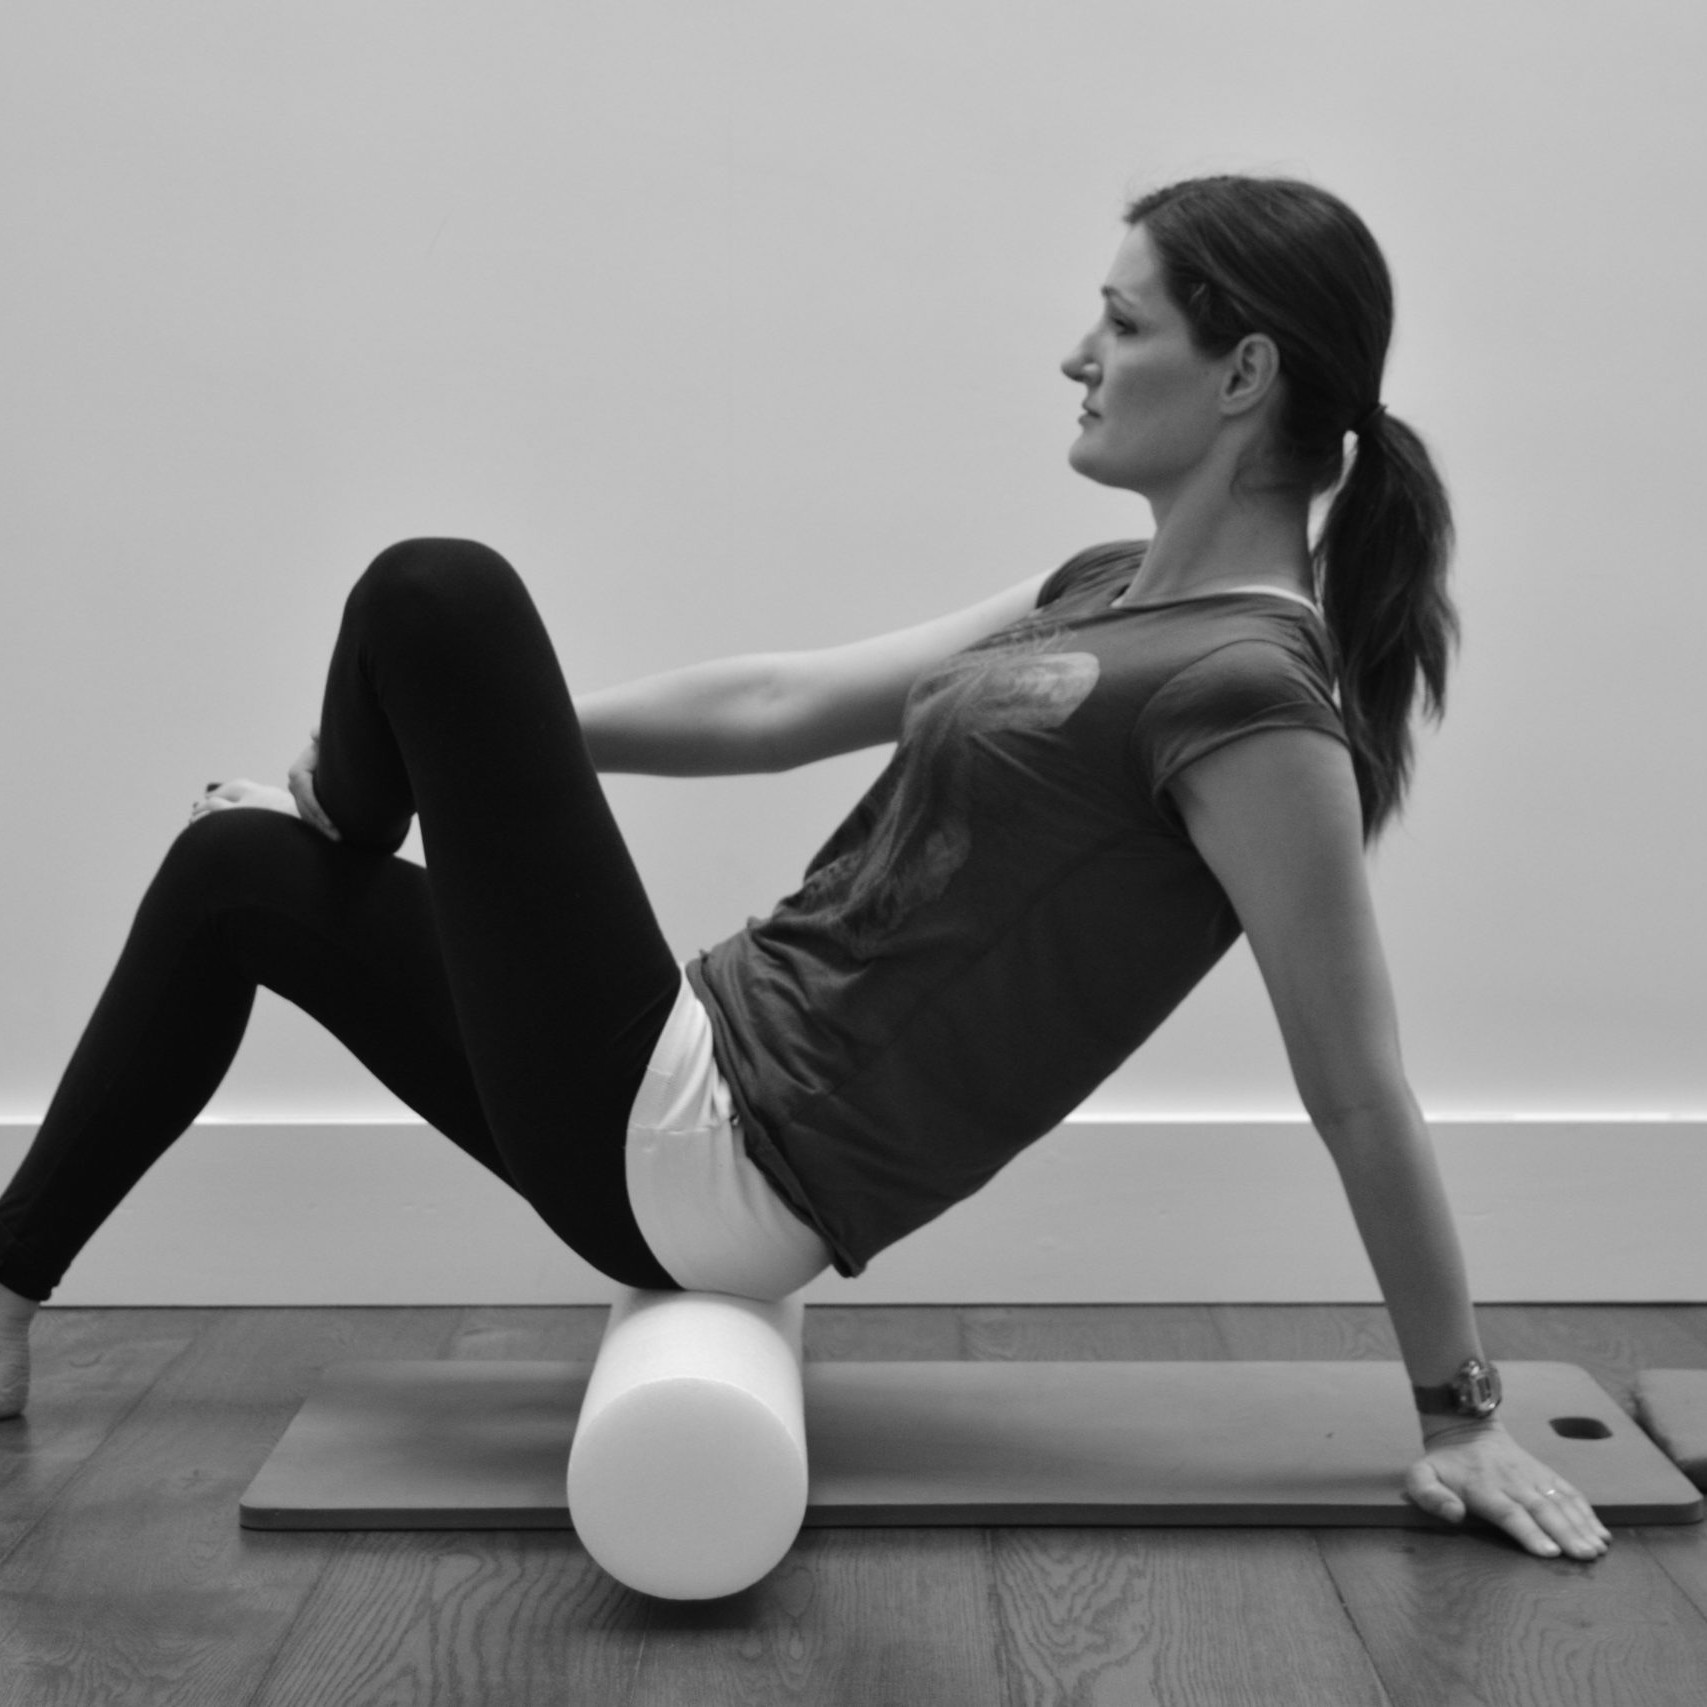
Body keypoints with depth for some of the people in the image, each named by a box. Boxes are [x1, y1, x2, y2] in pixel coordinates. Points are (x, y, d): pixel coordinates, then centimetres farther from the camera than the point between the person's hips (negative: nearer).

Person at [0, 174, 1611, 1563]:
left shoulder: (1248, 696, -19)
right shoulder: (1112, 592, 8)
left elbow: (1362, 1091, -16)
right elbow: (788, 705, 11)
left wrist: (1461, 1412, -9)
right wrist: (458, 740, 12)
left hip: (702, 1168, -9)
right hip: (700, 1091, 9)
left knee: (441, 596, -11)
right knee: (238, 872, 16)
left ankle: (342, 819, 24)